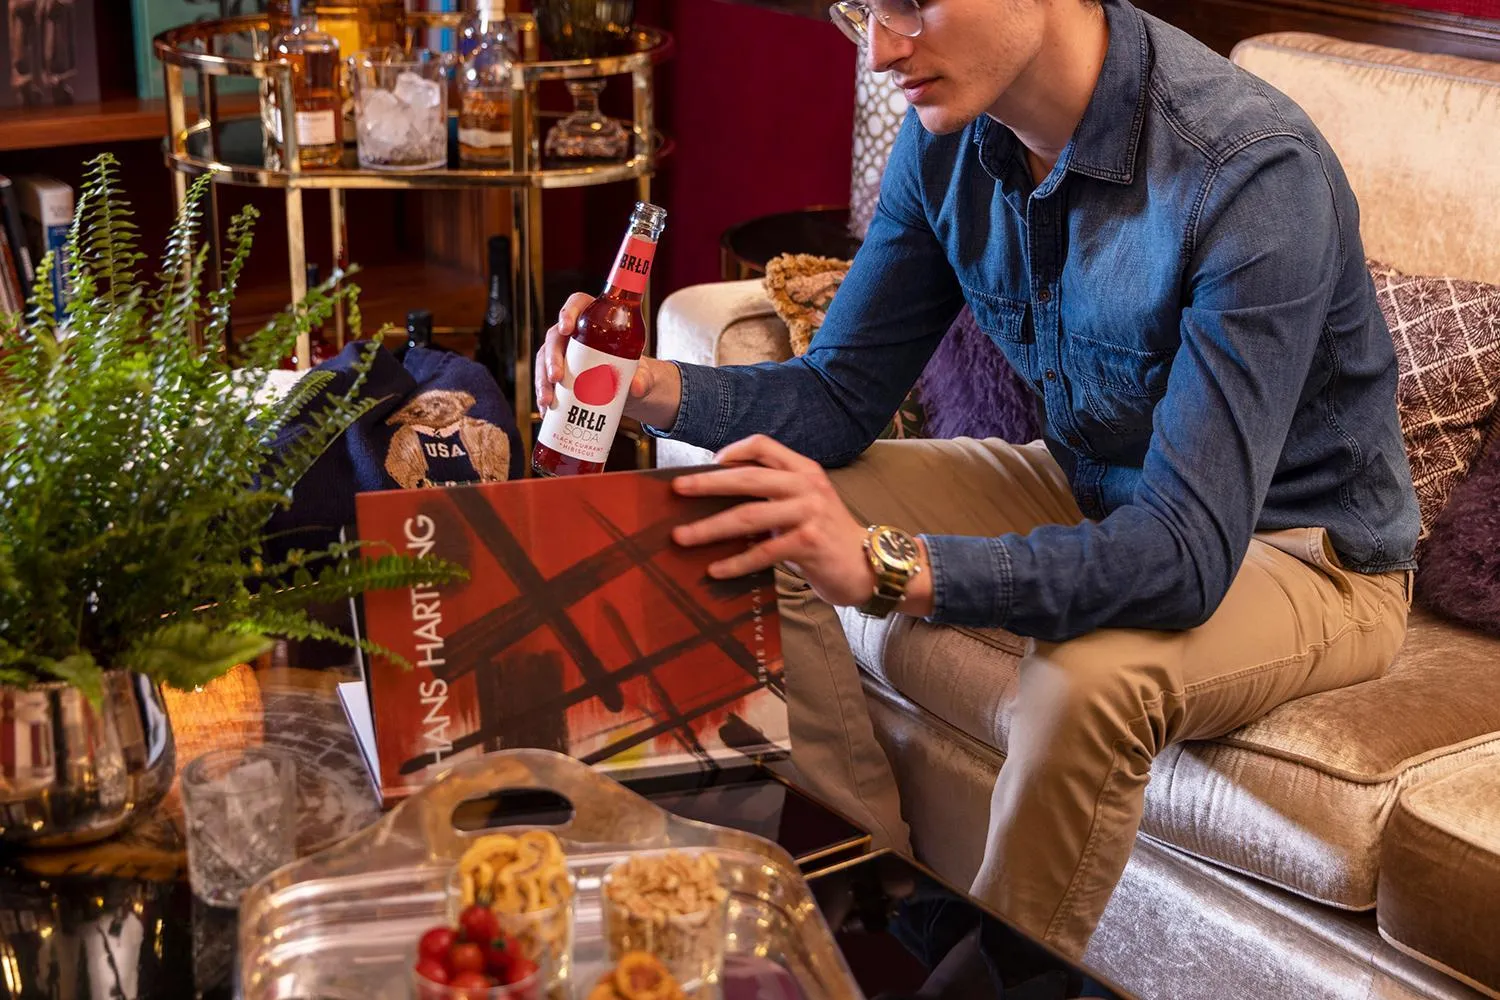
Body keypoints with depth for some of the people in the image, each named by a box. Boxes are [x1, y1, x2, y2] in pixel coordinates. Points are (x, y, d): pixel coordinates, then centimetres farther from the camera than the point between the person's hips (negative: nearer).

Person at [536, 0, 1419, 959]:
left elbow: (1190, 555, -38)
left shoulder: (1248, 170, -32)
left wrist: (887, 563, -49)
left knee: (1091, 678, -37)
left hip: (1301, 548, -6)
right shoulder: (947, 139, -10)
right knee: (756, 526, -5)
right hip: (1091, 488, 7)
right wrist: (656, 386, -21)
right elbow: (840, 395, -2)